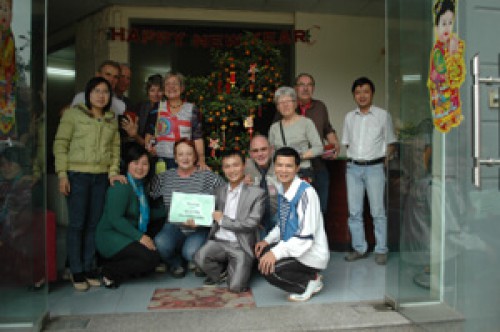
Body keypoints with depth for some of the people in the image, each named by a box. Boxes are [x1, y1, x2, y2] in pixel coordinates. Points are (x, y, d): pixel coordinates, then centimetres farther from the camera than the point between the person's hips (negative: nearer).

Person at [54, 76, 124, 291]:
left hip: (101, 177, 4)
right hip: (77, 175, -4)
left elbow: (115, 147, 14)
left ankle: (89, 268, 20)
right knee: (77, 224, 0)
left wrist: (113, 172, 2)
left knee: (94, 224, 8)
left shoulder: (112, 120, 13)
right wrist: (62, 174, -9)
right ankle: (76, 271, 13)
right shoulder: (73, 114, 0)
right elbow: (60, 144, -3)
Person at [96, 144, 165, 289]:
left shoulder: (142, 184, 12)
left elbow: (146, 215, 16)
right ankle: (109, 272, -5)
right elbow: (114, 219, -24)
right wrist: (140, 237, -27)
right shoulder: (121, 186, -17)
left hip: (130, 236, 10)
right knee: (152, 258, -25)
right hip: (110, 237, -10)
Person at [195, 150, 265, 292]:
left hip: (241, 246, -3)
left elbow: (252, 224, -12)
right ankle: (220, 271, 8)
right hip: (219, 241, 4)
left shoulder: (257, 193, -5)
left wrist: (223, 220, -10)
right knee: (200, 257, -25)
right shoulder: (219, 191, 12)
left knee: (236, 287, -17)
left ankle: (233, 269, 18)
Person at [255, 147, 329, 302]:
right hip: (292, 246, 9)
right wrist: (267, 240, 5)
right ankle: (304, 278, 12)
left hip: (312, 253, -9)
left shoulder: (306, 192, -23)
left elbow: (306, 237, -25)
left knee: (269, 269, -23)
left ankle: (311, 281, 0)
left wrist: (276, 252, -28)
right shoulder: (281, 189, 2)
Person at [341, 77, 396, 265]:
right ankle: (359, 248, 17)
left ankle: (381, 250, 10)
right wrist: (355, 157, 7)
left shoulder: (383, 115, 3)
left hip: (374, 167, -3)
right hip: (353, 167, 3)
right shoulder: (349, 117, 12)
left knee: (377, 211, -1)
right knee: (354, 212, 5)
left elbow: (389, 143, 7)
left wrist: (381, 159, -1)